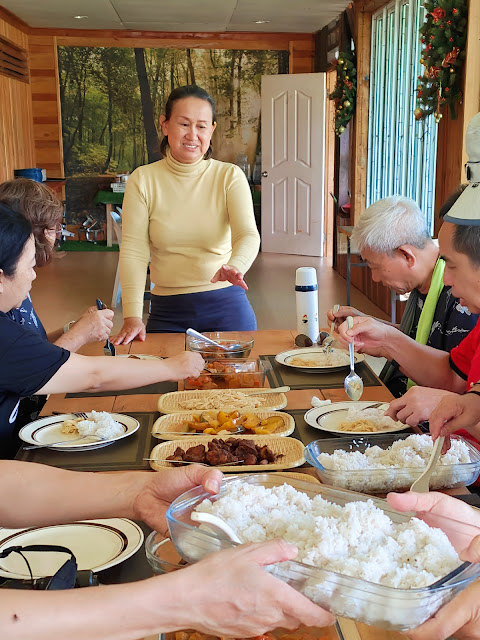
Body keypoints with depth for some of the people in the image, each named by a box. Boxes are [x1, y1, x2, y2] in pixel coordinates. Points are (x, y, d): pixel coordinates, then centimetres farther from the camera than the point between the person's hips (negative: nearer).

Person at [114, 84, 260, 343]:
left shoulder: (230, 176, -1)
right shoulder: (142, 180, -1)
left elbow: (248, 234, -16)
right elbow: (133, 251, -7)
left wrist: (234, 267, -39)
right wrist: (132, 316, -18)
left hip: (227, 306, 0)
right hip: (167, 313, 1)